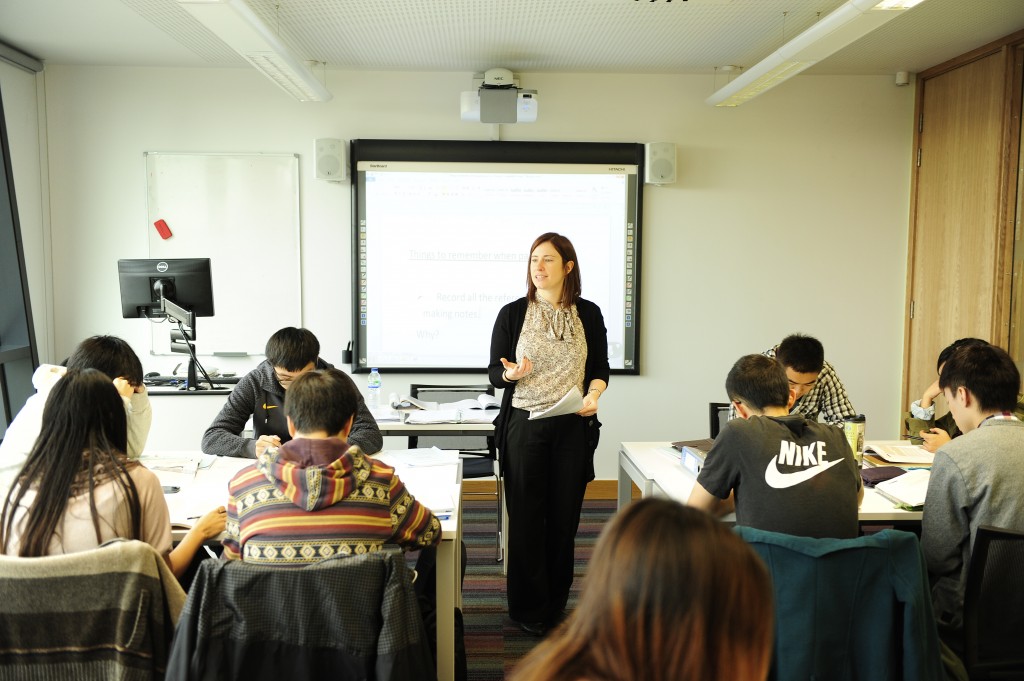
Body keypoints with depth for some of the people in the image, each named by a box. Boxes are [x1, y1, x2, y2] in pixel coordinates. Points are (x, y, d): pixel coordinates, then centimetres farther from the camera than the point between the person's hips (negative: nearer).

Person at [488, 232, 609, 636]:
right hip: (524, 425, -1)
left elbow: (600, 367, 11)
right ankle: (528, 608, 17)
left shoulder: (588, 314, 5)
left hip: (573, 426, 1)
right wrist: (512, 373, -20)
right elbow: (494, 372, 3)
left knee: (565, 515, 7)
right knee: (526, 515, 3)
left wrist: (593, 395, -9)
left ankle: (555, 603, 24)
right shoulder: (512, 313, 1)